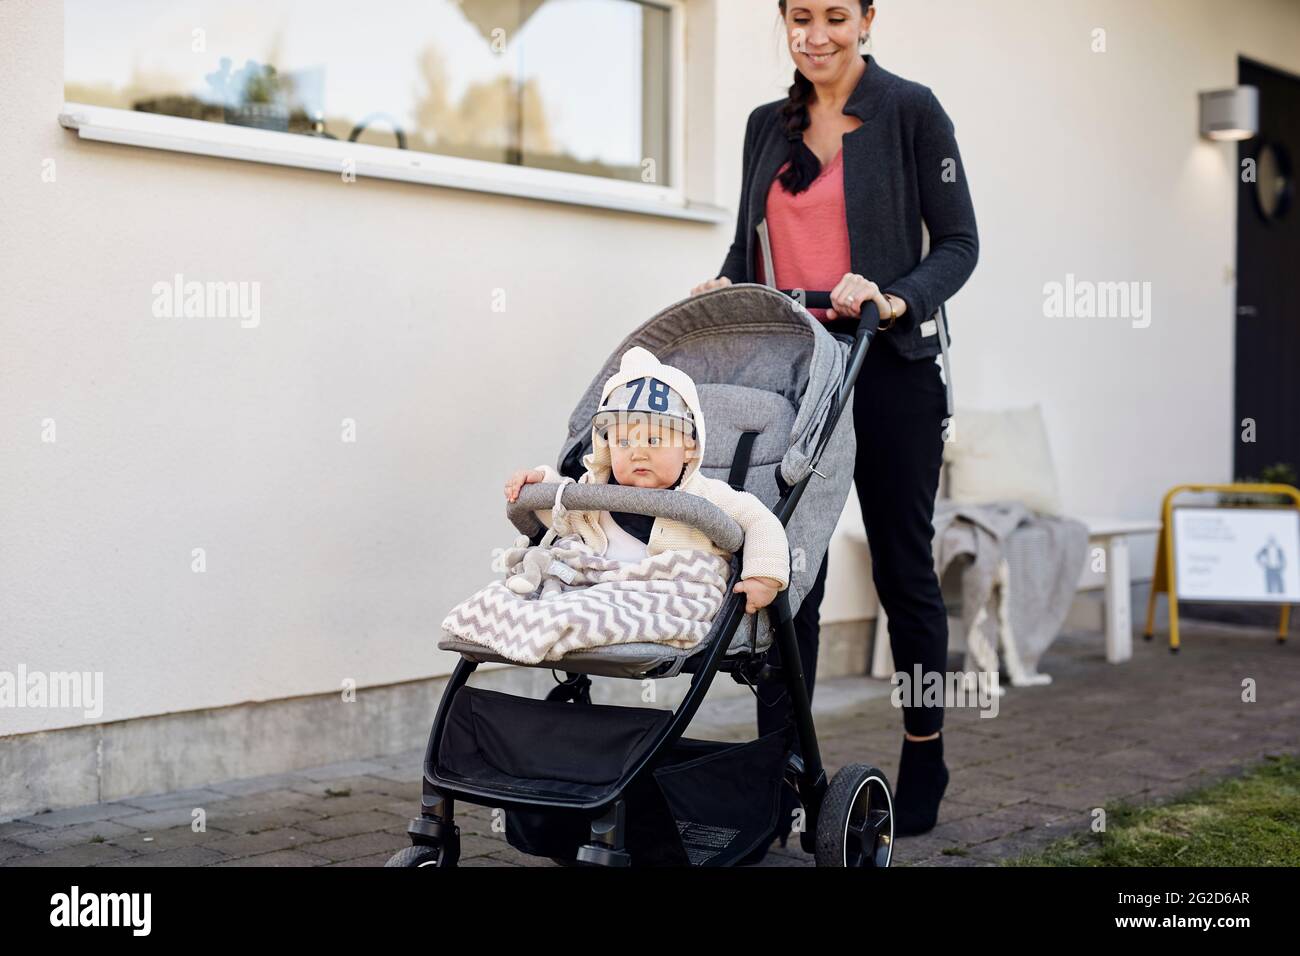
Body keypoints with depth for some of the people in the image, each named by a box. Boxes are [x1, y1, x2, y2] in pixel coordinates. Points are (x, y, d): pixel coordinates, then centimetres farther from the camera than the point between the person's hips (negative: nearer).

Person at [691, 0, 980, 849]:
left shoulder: (910, 110, -1)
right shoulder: (768, 126, 13)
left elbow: (958, 242, -3)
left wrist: (896, 300, -20)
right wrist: (725, 286, -1)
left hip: (889, 370, -4)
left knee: (903, 567, 6)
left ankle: (924, 763, 22)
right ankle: (780, 783, 4)